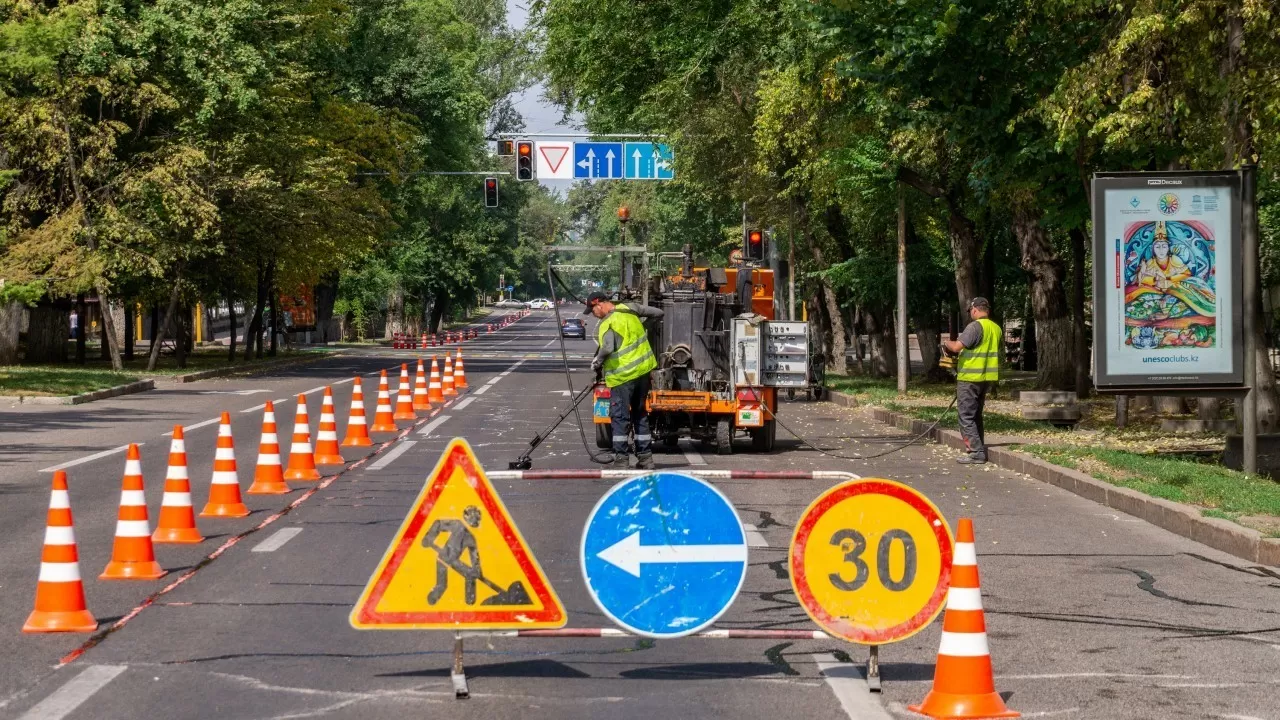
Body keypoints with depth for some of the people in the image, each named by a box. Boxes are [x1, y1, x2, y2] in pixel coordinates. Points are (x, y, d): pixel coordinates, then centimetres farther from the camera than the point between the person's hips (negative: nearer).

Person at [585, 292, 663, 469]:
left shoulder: (608, 324, -16)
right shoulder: (628, 309, 4)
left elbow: (607, 348, -32)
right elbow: (657, 313, 11)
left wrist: (597, 362, -13)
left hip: (622, 376, -7)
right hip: (643, 370, 7)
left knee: (620, 417, -1)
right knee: (640, 414, 16)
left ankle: (621, 459, -4)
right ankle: (645, 457, 17)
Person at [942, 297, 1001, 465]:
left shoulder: (975, 326, -16)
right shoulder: (996, 329, 10)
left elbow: (957, 347, -22)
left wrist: (946, 343, -1)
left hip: (970, 378, -8)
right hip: (987, 377, 8)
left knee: (966, 416, -4)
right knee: (976, 415, 19)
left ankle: (976, 453, -9)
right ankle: (979, 449, 23)